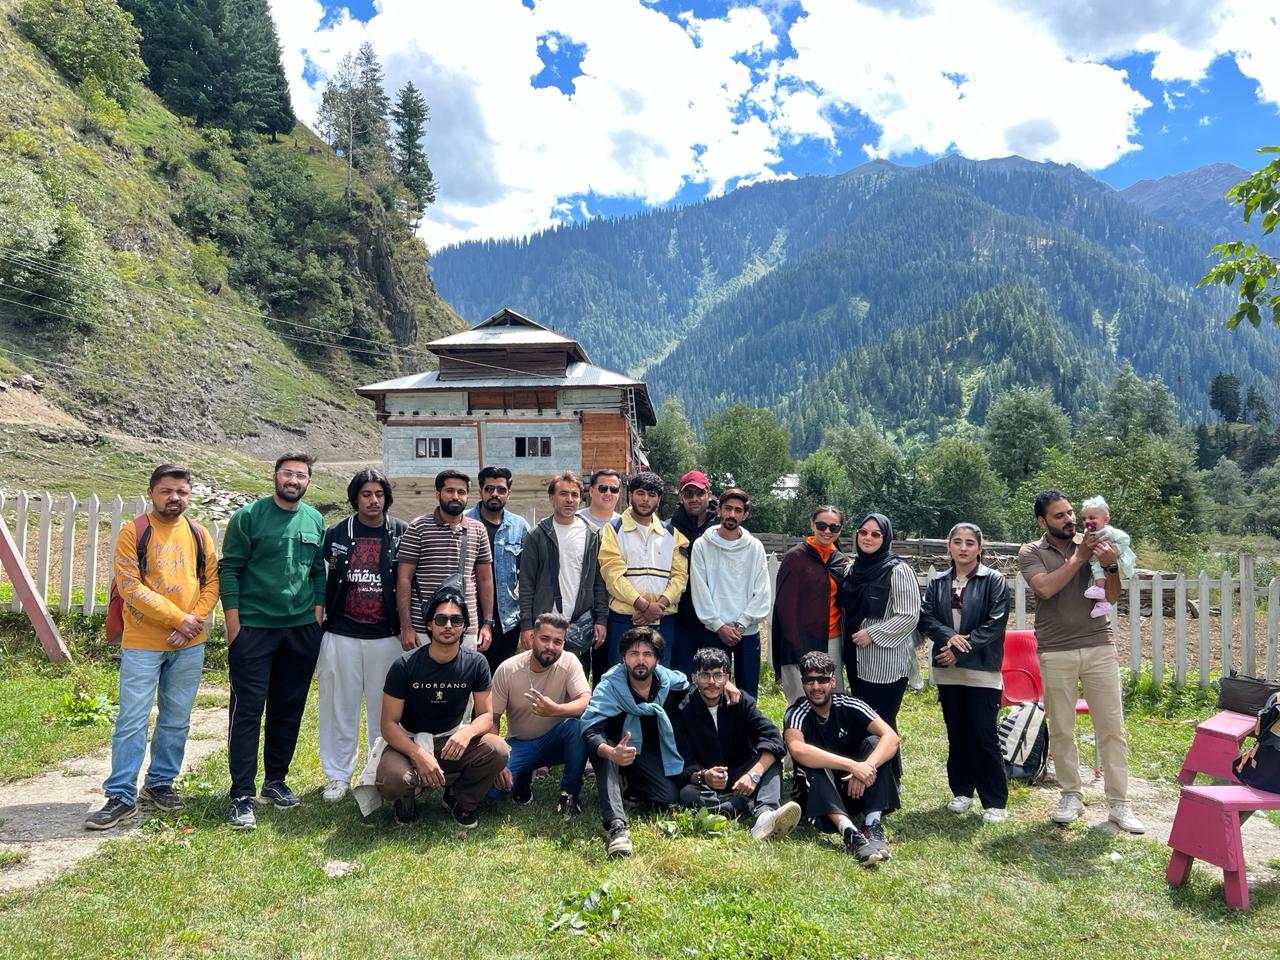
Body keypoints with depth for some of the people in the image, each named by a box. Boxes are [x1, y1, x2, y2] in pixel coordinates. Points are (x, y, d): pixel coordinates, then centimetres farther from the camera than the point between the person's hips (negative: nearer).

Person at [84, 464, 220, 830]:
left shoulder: (199, 534, 6)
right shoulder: (133, 533, -5)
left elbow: (212, 581, 5)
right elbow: (131, 588, -13)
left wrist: (195, 621, -10)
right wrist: (178, 618, -16)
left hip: (190, 645, 4)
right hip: (142, 645, -3)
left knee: (176, 720, 12)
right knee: (132, 721, 0)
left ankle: (160, 783, 27)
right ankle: (121, 797, 10)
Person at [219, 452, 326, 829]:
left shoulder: (315, 520, 8)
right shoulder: (248, 516, -5)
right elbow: (229, 568, -5)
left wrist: (318, 611, 7)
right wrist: (232, 619, -10)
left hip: (302, 628, 4)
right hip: (253, 627, -4)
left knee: (289, 709, 12)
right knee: (247, 709, -2)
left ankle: (276, 781, 27)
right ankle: (242, 796, 6)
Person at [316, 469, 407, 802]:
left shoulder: (402, 534, 1)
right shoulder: (336, 534, 3)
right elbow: (321, 578, 10)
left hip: (386, 636, -1)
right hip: (341, 634, 1)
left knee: (384, 709, 7)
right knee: (340, 707, 8)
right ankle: (338, 775, 21)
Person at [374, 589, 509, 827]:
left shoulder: (475, 663, -10)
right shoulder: (405, 665, -16)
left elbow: (486, 716, -6)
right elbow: (389, 724, -14)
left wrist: (467, 733, -31)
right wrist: (418, 754, -31)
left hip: (451, 740, 2)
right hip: (409, 742, -2)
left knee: (499, 751, -26)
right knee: (390, 782, -34)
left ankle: (459, 799, 4)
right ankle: (408, 795, 6)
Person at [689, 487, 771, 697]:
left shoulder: (755, 547, 3)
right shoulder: (702, 545, 0)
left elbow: (763, 593, 0)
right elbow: (699, 591, -4)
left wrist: (740, 624, -9)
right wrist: (719, 625, -10)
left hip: (748, 632, 1)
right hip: (714, 631, -1)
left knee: (749, 695, 6)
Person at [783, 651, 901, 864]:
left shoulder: (849, 706, -8)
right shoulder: (797, 714, -16)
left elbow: (891, 737, -20)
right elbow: (798, 750, -38)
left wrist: (866, 766, -39)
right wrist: (852, 765, -44)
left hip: (855, 789, 3)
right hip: (816, 795, -3)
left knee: (874, 743, -21)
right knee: (812, 763, -33)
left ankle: (873, 826, -31)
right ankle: (849, 833, -48)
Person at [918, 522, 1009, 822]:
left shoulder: (994, 581, -3)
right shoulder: (937, 583, 10)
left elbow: (995, 623, -10)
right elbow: (925, 617, 4)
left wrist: (960, 651, -13)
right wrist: (949, 636, -16)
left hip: (982, 670, -4)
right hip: (947, 670, 4)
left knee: (984, 736, -3)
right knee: (956, 733, 12)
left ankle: (995, 801, 8)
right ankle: (962, 791, 25)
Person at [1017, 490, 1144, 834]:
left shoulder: (1092, 546, 6)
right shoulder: (1030, 553, 1)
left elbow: (1112, 597, 2)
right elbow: (1045, 588, -16)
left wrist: (1110, 565, -17)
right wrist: (1079, 557, -13)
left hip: (1099, 647, 2)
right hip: (1056, 653, -1)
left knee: (1112, 727, 3)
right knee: (1061, 730, 7)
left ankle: (1119, 804, 13)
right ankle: (1071, 795, 23)